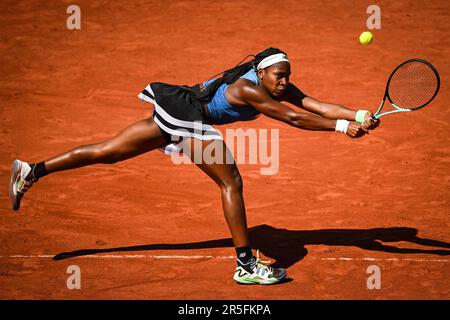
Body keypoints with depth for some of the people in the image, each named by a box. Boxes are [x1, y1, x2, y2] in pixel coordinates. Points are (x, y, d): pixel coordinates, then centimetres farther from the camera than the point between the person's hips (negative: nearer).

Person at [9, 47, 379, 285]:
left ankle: (32, 170, 17)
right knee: (232, 183, -8)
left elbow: (317, 105, -6)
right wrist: (341, 126, -31)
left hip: (173, 116, 10)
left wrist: (359, 115, -17)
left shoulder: (280, 88, 1)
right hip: (185, 116, -10)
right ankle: (246, 265, -4)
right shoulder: (247, 90, -24)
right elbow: (293, 118, -31)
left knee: (107, 152, 13)